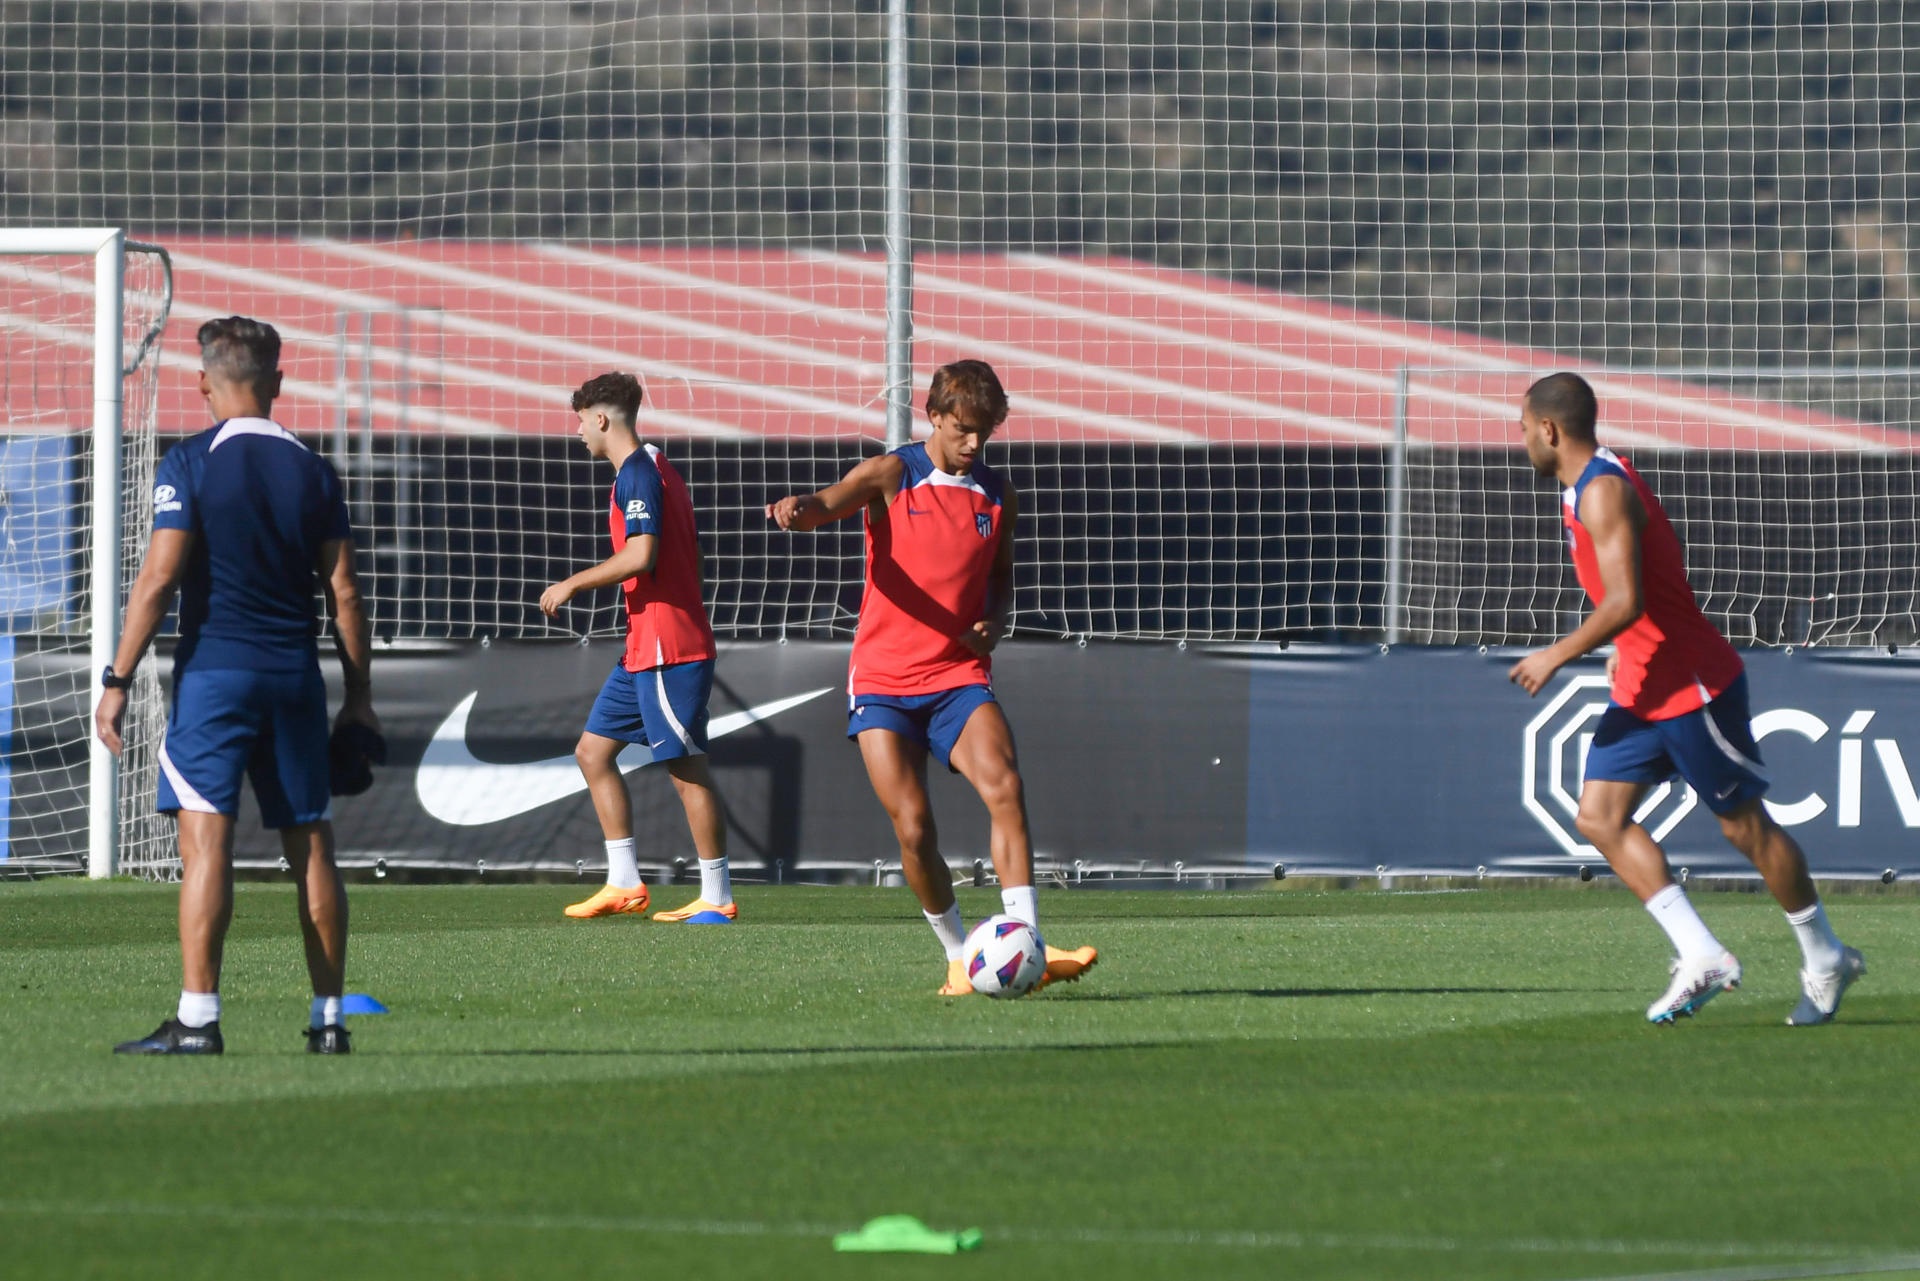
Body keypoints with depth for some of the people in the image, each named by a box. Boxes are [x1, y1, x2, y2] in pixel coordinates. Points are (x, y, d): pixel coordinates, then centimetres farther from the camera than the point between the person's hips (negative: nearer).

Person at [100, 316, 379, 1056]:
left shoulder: (190, 465, -5)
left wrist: (118, 680, -8)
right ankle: (328, 1017, 12)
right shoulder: (313, 473, 7)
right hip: (296, 676, 4)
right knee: (311, 848, 9)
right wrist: (359, 697, 12)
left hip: (214, 670, -4)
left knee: (206, 840, -9)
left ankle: (197, 1020, -16)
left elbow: (159, 579, -11)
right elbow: (344, 592, 7)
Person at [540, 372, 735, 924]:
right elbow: (688, 557, 22)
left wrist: (573, 584, -15)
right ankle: (624, 883, 9)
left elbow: (641, 553, -26)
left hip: (668, 650, -11)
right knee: (593, 750, 11)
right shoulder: (653, 470, 17)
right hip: (644, 650, 11)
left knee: (687, 769, -6)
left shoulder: (638, 474, -13)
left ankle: (717, 896, -1)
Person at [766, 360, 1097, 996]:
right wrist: (798, 508, -46)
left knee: (1004, 786, -23)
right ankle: (960, 956, 9)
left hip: (959, 678, 2)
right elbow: (827, 504, -21)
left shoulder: (998, 496, 9)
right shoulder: (891, 476, -3)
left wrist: (995, 622, 0)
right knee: (913, 825, -11)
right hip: (885, 679, -2)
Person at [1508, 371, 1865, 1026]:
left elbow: (1625, 602, -29)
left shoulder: (1604, 492, -20)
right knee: (1599, 817, -2)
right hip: (1642, 690, 10)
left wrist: (1555, 657, -19)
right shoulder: (1587, 486, 11)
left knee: (1745, 825, 1)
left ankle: (1826, 960, 16)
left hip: (1693, 683, -10)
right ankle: (1701, 957, -5)